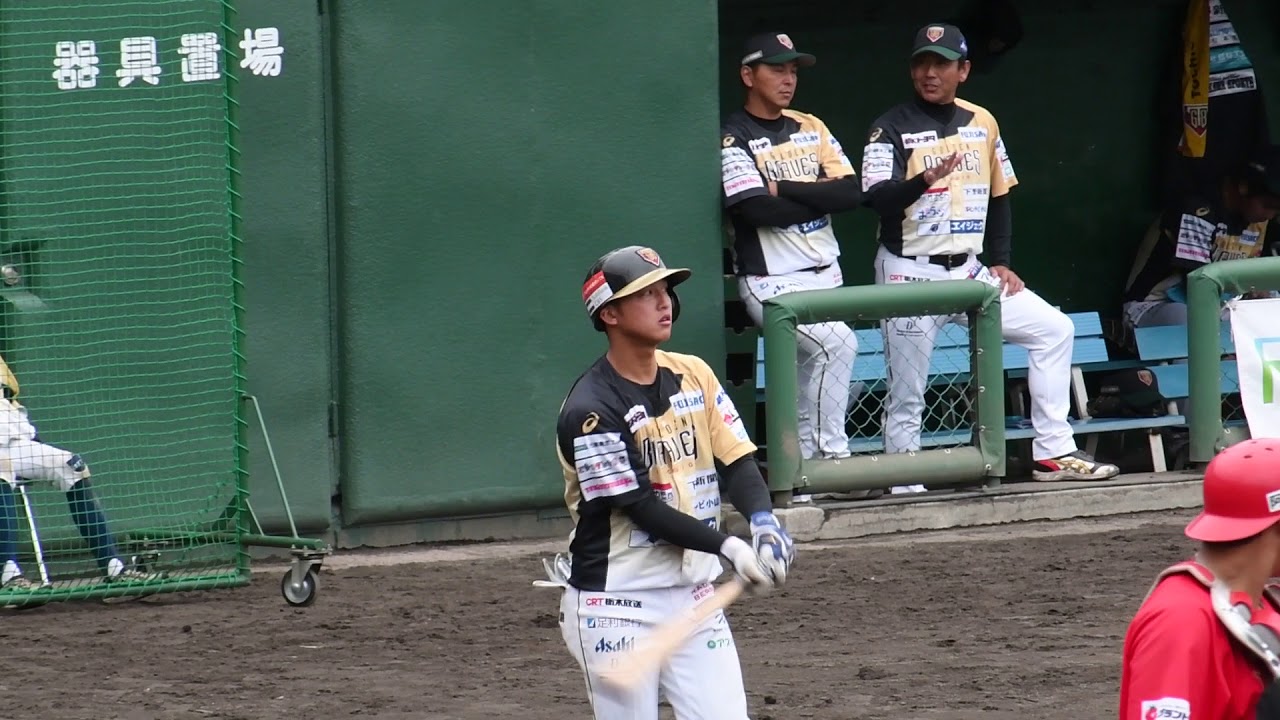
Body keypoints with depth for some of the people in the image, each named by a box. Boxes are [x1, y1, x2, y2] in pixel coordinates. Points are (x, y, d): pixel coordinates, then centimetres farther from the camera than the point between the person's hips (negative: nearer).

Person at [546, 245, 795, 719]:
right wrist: (729, 548, -24)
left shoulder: (693, 376, 6)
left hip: (693, 596, 6)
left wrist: (762, 521, -18)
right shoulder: (590, 409, -15)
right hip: (617, 606, -6)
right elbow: (641, 507, -18)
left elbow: (736, 462, 3)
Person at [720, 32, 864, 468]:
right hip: (773, 281, -7)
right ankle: (832, 460, -17)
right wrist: (819, 196, -8)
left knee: (815, 361, 7)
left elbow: (851, 192, 0)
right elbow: (757, 209, -19)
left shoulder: (810, 128, 13)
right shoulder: (733, 138, -5)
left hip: (826, 277, 7)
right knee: (837, 343, -24)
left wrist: (784, 189, -10)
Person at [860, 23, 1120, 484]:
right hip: (910, 275, -5)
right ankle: (905, 489, 2)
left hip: (970, 273, 5)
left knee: (1054, 330, -1)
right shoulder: (891, 129, -6)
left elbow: (998, 196, 16)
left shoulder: (981, 122, 8)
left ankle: (1053, 454, 2)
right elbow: (877, 199, -20)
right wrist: (926, 179, -37)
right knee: (906, 394, -4)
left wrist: (1001, 263, 7)